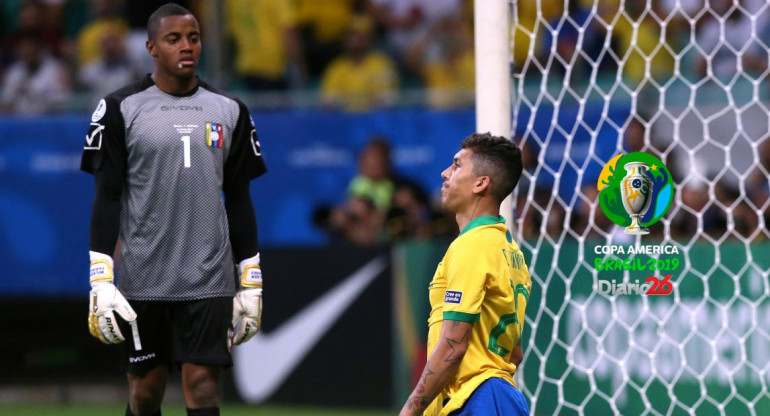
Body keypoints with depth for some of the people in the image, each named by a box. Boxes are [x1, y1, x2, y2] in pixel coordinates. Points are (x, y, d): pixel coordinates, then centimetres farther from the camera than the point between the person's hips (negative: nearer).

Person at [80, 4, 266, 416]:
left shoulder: (229, 111, 9)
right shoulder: (121, 108, 0)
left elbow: (239, 200, 13)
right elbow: (106, 197, -2)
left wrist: (250, 282, 10)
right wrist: (101, 281, -9)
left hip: (210, 279, 2)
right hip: (143, 281, -2)